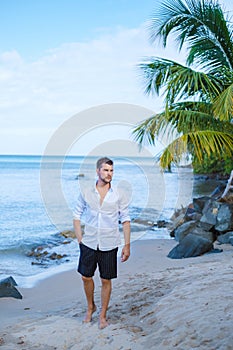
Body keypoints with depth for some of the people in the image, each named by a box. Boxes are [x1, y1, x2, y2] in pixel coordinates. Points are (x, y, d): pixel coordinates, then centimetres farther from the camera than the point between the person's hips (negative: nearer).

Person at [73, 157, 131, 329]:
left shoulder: (119, 194, -3)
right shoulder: (86, 193, 0)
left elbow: (125, 220, 0)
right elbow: (77, 216, 8)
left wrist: (127, 245, -3)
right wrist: (80, 239, 1)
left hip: (109, 244, -1)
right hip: (89, 243, 2)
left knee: (106, 280, 6)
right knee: (86, 277, 10)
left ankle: (103, 316, 23)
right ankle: (90, 307, 36)